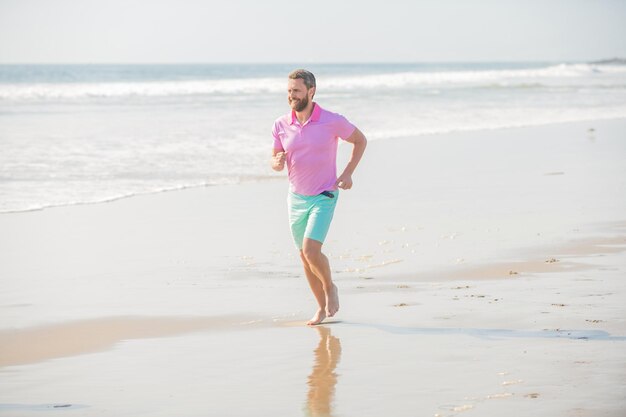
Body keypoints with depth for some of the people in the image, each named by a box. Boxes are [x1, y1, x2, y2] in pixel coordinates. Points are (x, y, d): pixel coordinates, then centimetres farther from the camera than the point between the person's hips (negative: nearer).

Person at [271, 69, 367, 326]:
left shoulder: (332, 122, -13)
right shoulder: (281, 126, -3)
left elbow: (360, 141, 4)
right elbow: (275, 161, 7)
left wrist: (347, 173, -6)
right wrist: (278, 163, -18)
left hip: (324, 197, -5)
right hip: (296, 198, 5)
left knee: (310, 250, -20)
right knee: (305, 256, 10)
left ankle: (330, 287, 9)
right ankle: (322, 308, 25)